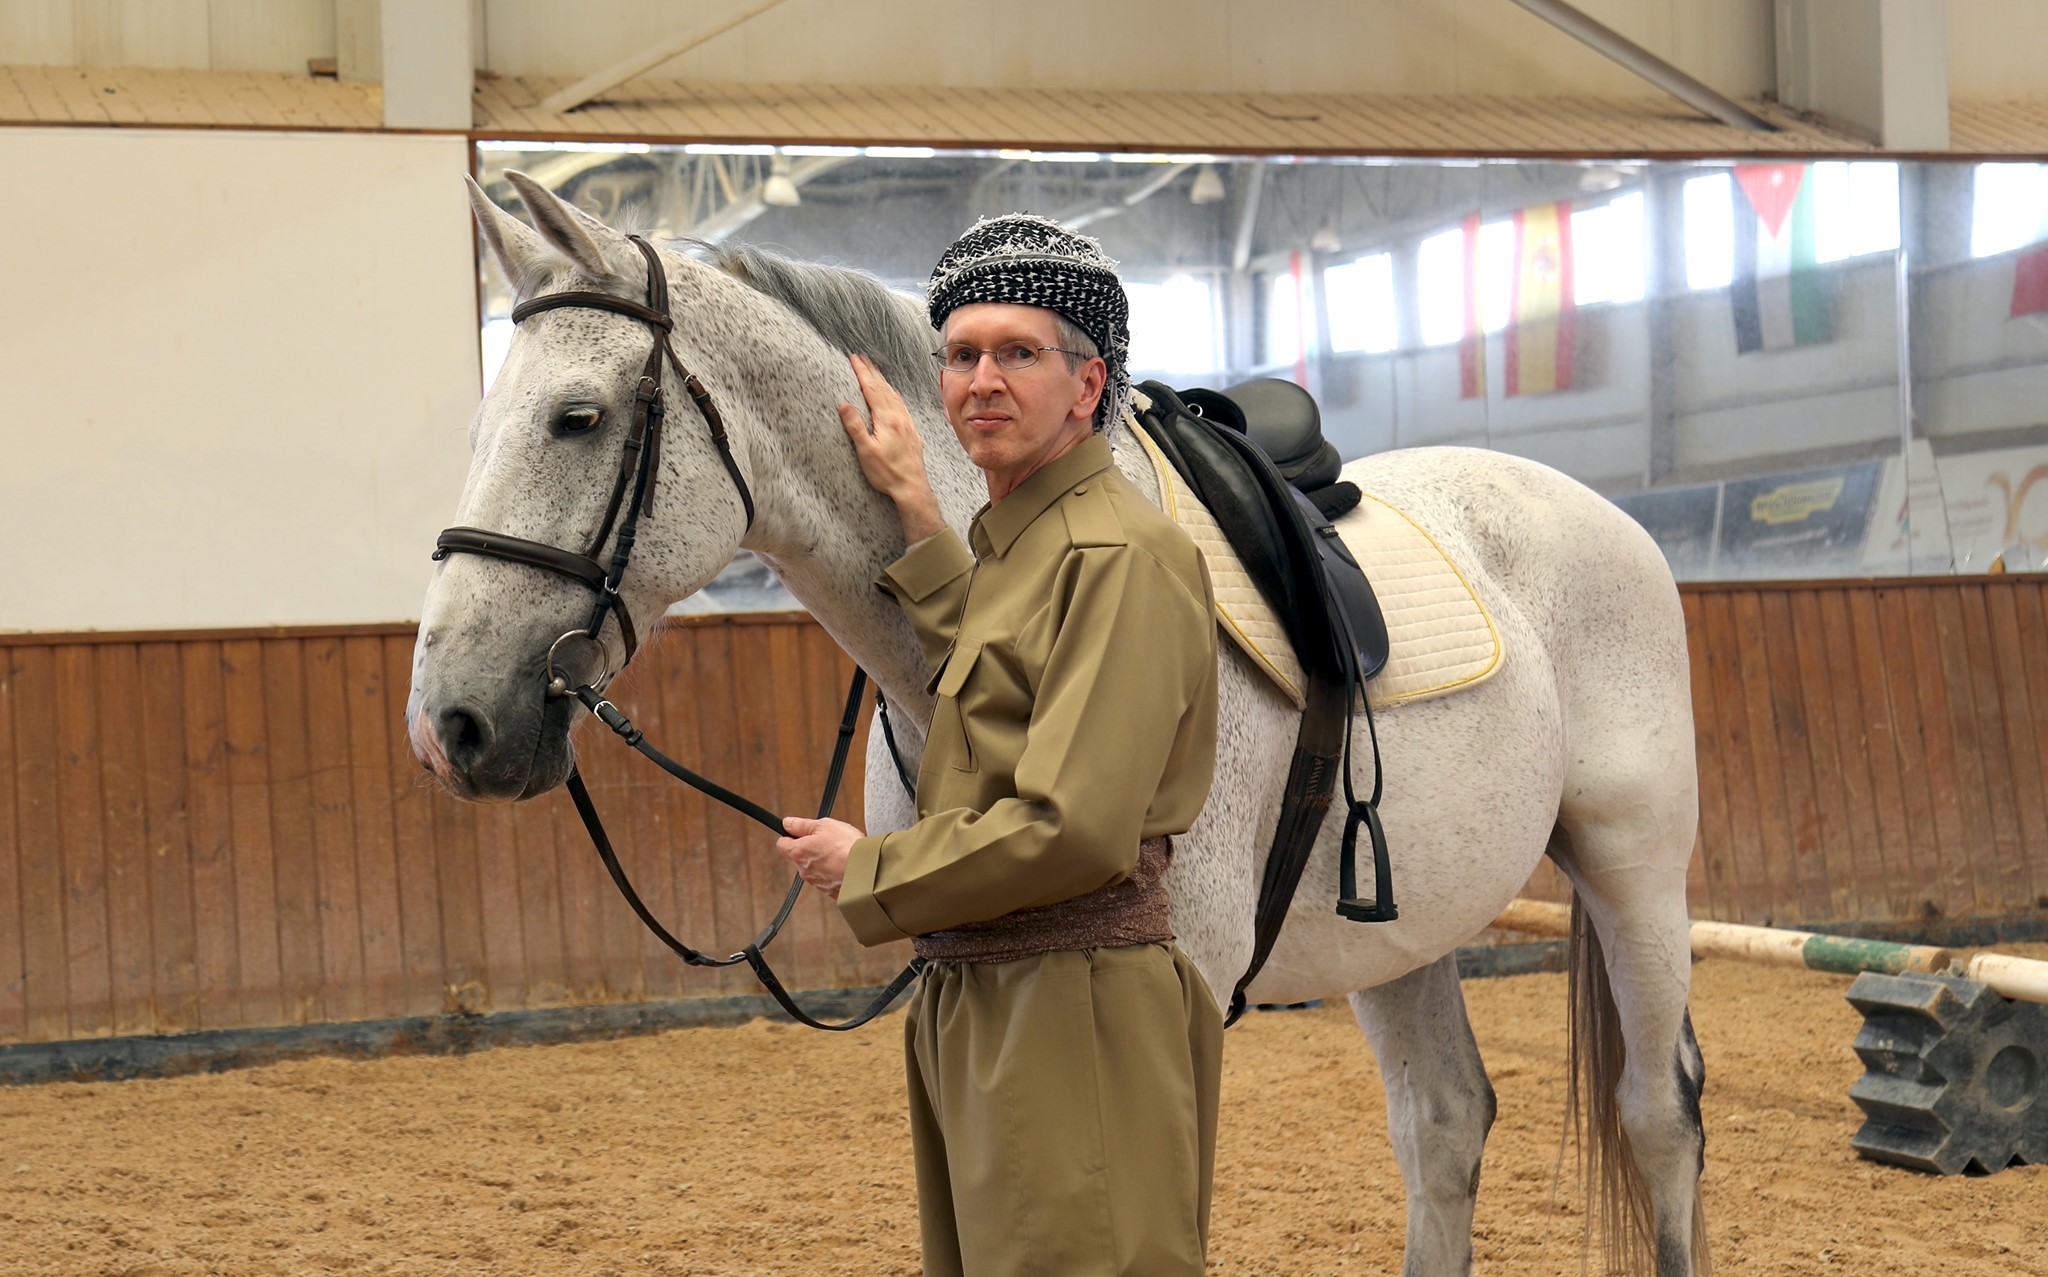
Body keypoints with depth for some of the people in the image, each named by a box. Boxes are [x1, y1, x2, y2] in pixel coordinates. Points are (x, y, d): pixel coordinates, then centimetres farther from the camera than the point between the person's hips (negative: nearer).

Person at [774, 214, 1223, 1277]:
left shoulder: (1121, 556, -17)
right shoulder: (1011, 538, 17)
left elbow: (1075, 829, -24)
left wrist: (865, 868, -13)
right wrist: (913, 511, 5)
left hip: (1073, 1019, -10)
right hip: (974, 1012, 10)